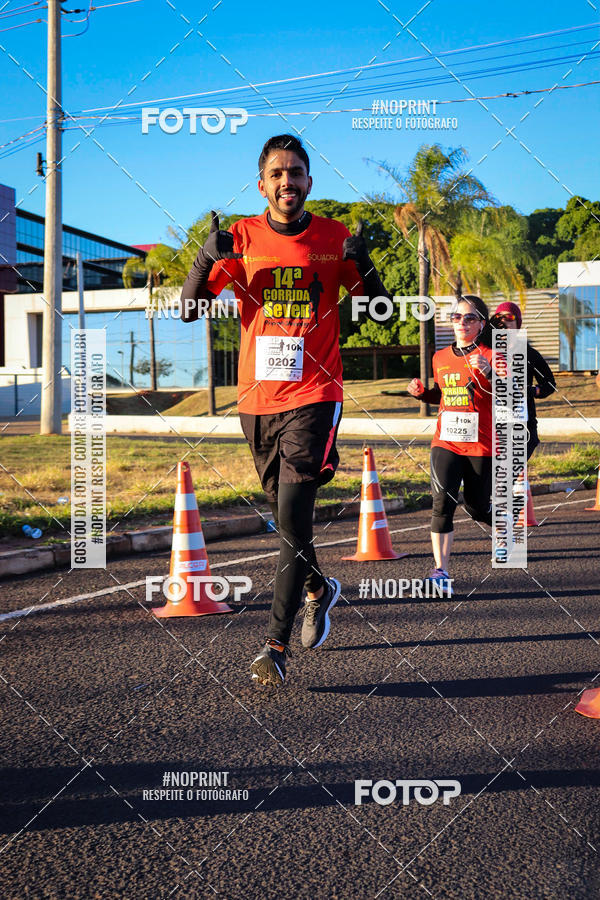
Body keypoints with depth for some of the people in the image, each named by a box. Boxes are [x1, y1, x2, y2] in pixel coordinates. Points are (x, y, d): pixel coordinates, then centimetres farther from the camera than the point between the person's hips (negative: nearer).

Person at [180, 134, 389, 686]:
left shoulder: (335, 239, 2)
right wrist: (207, 260, -19)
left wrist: (362, 265, -15)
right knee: (285, 512, 16)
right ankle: (319, 589, 43)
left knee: (291, 518, -13)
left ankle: (277, 646, -9)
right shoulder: (241, 239, 4)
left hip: (314, 396, -3)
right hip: (258, 398, 3)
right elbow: (188, 309, 0)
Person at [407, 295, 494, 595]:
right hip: (446, 443, 3)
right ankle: (440, 571, -12)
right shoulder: (441, 358, 9)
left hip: (481, 446, -2)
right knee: (443, 501, -16)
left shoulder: (490, 356, -5)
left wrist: (488, 373, -34)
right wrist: (421, 392, 4)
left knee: (478, 508, 10)